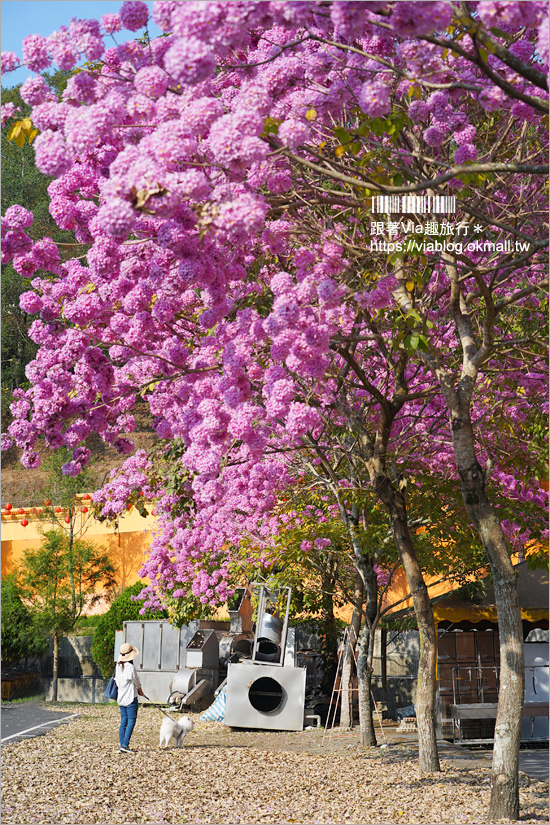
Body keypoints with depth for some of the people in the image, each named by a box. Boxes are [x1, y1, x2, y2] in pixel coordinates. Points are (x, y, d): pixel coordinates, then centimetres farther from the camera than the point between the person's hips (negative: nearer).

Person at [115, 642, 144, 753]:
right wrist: (140, 691, 14)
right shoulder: (130, 667, -17)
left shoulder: (118, 666, 4)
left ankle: (122, 745, 8)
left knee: (123, 721, 9)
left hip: (121, 697, 7)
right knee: (131, 721, -4)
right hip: (131, 698, -7)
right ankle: (125, 744, -11)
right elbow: (136, 682, -7)